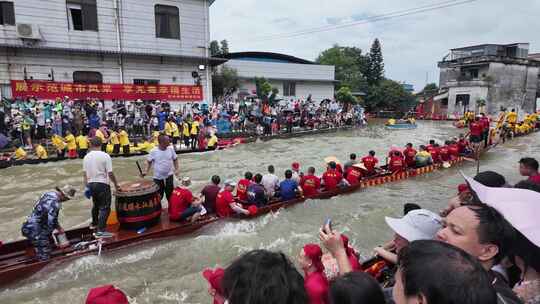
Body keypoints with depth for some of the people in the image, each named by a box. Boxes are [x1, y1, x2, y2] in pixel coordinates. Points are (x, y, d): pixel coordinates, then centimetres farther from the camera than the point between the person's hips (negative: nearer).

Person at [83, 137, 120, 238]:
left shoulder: (86, 157, 3)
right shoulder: (105, 156, -13)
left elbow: (84, 174, 7)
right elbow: (110, 173, -14)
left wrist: (86, 186, 16)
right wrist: (116, 184, -3)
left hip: (91, 184, 6)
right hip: (102, 184, -6)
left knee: (96, 204, 26)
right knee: (105, 207, -2)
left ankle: (94, 223, 43)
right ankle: (101, 230, -6)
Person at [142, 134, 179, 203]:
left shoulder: (171, 149, -8)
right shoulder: (154, 151, -14)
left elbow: (175, 159, 7)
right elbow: (149, 161, 0)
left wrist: (177, 169, -3)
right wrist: (146, 171, -8)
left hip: (169, 176, 1)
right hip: (158, 177, -1)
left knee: (170, 193, 7)